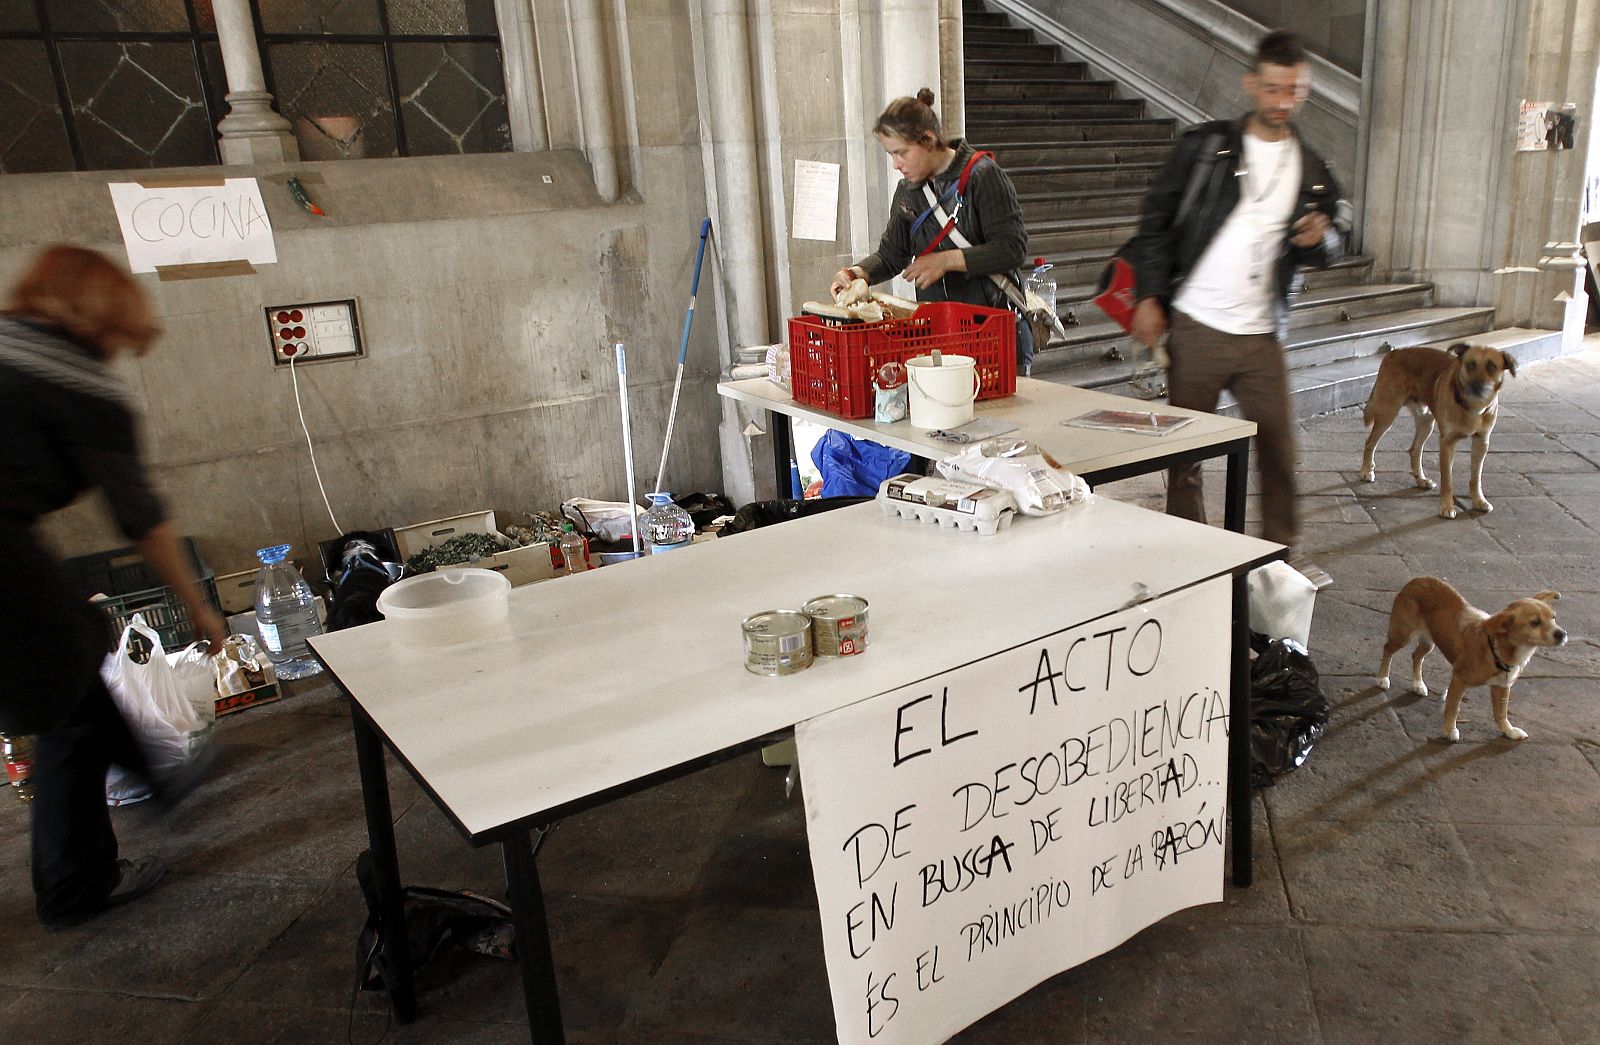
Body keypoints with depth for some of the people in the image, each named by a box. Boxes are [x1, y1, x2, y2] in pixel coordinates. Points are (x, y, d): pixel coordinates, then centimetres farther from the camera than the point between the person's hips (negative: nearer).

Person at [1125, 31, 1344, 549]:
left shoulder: (1311, 170, 9)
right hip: (1194, 328, -2)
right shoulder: (1204, 147, -1)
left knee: (1279, 448, 4)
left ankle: (1281, 550, 21)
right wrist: (1149, 296, -9)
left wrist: (1320, 240, -7)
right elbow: (1156, 222, 0)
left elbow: (1326, 251, 18)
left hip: (1262, 337, 3)